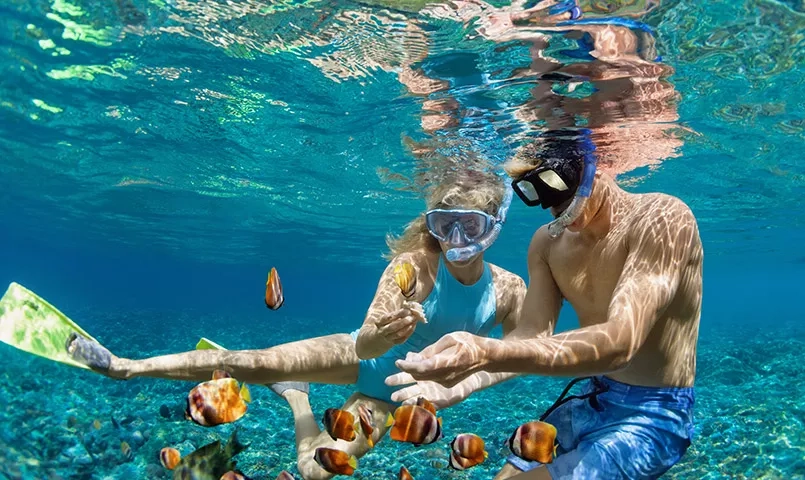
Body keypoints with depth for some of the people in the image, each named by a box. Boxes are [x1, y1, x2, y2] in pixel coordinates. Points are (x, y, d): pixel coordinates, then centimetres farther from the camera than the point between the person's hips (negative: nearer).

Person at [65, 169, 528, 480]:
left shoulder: (510, 289, -19)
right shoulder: (415, 264, -28)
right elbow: (364, 344, -34)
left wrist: (460, 388, -22)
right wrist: (383, 335, -58)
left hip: (394, 389, 3)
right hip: (361, 357, -2)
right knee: (255, 362, -16)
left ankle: (295, 394, 36)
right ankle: (127, 366, 7)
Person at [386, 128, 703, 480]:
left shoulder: (663, 218, -20)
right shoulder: (547, 243, 0)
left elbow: (620, 342, -33)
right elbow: (532, 337, -5)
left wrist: (490, 354, -46)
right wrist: (449, 383, -24)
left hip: (652, 416, -6)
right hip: (589, 403, 6)